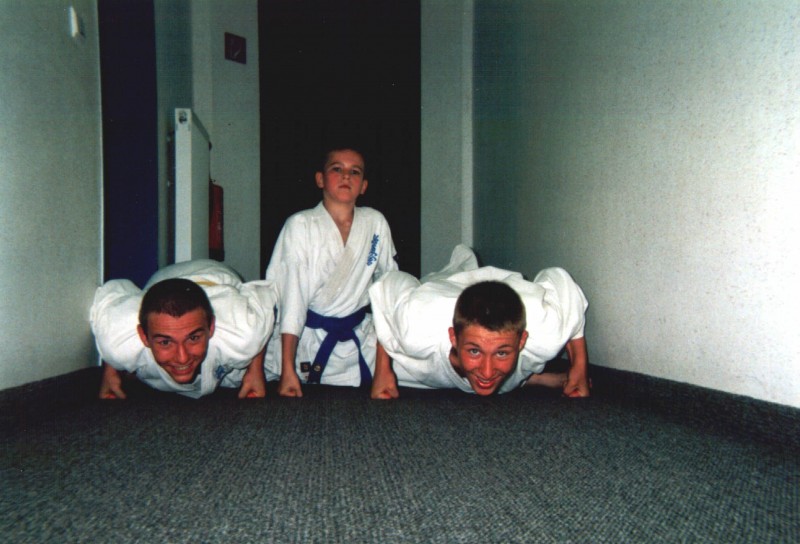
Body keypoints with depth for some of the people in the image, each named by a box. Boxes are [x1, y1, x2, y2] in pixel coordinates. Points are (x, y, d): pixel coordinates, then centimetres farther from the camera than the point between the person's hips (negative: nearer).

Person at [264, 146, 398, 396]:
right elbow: (290, 300, -14)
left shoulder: (376, 223, 0)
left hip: (359, 343, 2)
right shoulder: (300, 225, -10)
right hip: (307, 342, -2)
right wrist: (288, 370, -18)